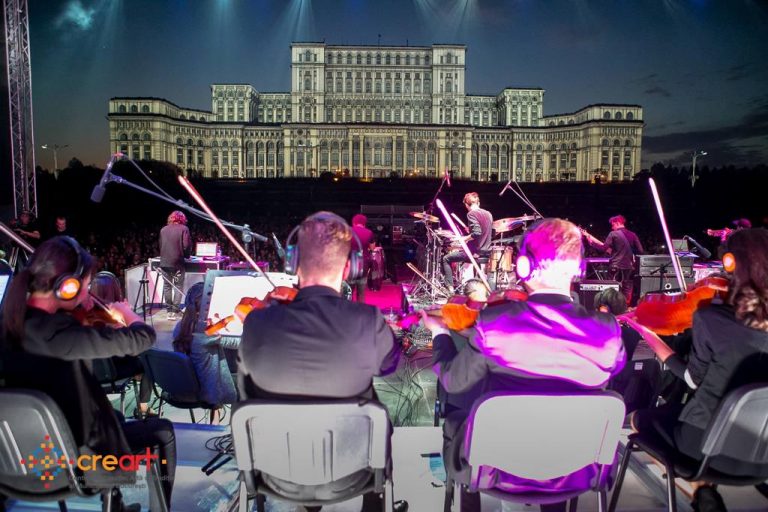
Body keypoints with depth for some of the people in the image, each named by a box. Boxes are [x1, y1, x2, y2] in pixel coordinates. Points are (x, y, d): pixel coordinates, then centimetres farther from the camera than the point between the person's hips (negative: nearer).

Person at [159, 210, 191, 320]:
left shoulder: (163, 230, 8)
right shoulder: (184, 229, -4)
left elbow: (160, 245, 10)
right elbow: (187, 246, -10)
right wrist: (186, 255, 6)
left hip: (164, 262, 4)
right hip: (178, 262, -3)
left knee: (167, 286, 11)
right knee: (178, 287, 4)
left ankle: (169, 310, 13)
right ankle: (175, 311, -2)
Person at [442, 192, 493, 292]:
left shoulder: (471, 213, -14)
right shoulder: (488, 214, 9)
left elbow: (476, 233, -25)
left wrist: (465, 238, -10)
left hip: (475, 251, -8)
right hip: (486, 250, 8)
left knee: (446, 259, 5)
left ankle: (450, 287, -1)